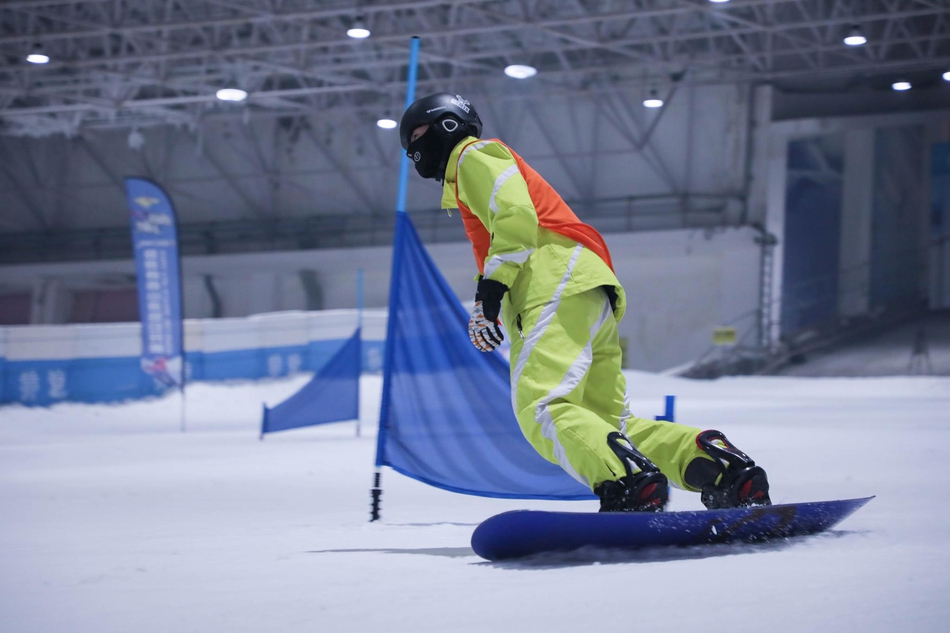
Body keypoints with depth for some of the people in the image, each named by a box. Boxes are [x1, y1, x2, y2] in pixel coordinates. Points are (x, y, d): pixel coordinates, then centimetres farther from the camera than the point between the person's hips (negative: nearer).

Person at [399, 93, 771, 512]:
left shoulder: (475, 156, 10)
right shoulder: (469, 180, 39)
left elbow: (516, 215, -9)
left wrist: (490, 288, -16)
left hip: (561, 284, -10)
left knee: (539, 406, -26)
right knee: (608, 424, 2)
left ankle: (630, 483, -46)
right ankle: (728, 472, -12)